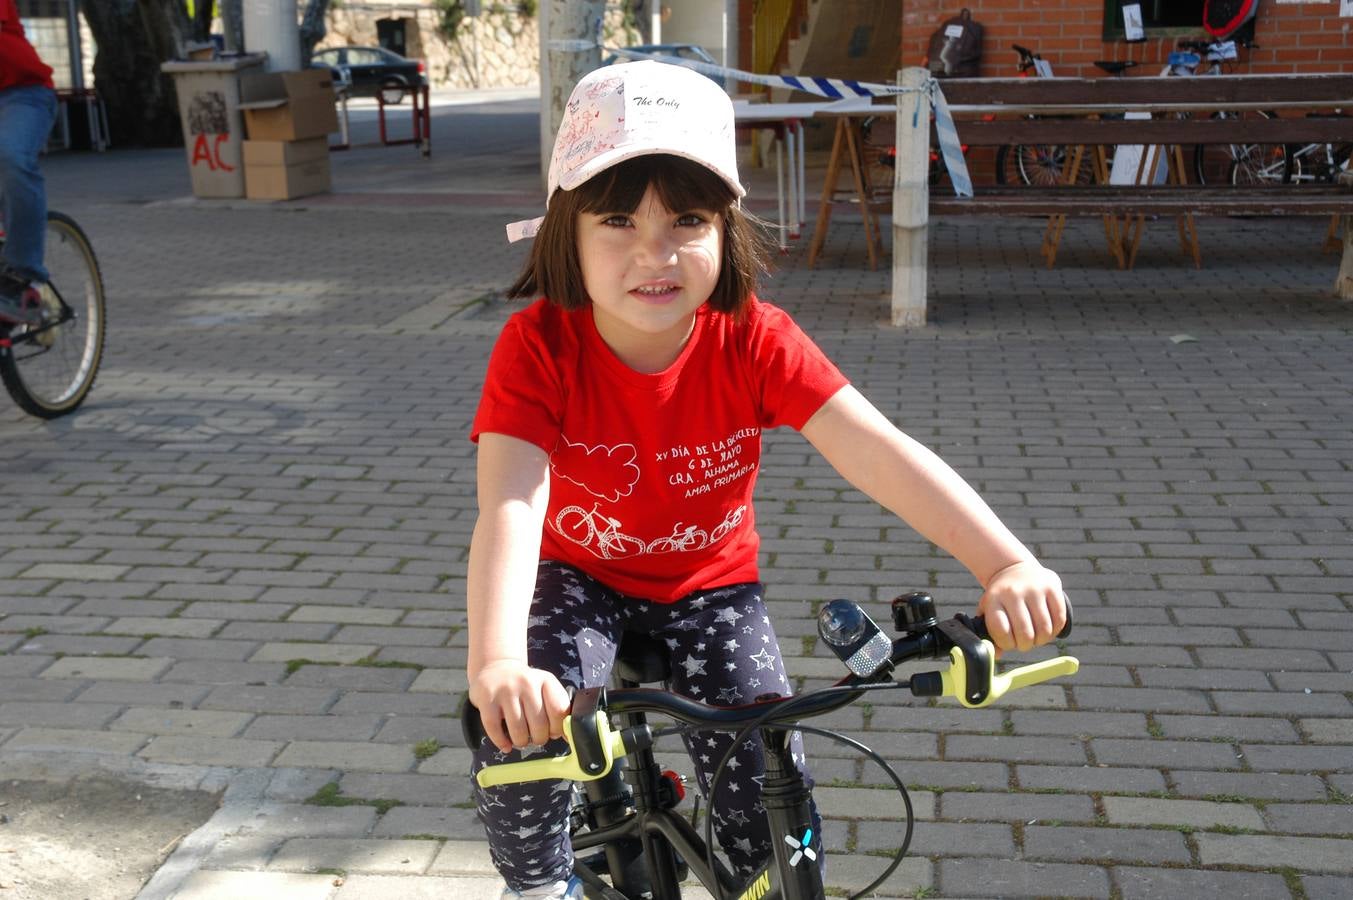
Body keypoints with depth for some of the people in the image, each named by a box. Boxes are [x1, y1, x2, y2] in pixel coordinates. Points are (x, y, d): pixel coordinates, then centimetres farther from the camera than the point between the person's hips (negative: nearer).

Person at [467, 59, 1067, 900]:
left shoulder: (756, 341, -22)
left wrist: (1009, 565, -45)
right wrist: (496, 663, -55)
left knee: (772, 811, -9)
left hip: (709, 587, 1)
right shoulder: (539, 345, -26)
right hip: (578, 582, -1)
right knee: (518, 736, -25)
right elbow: (510, 505, -38)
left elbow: (880, 452, -32)